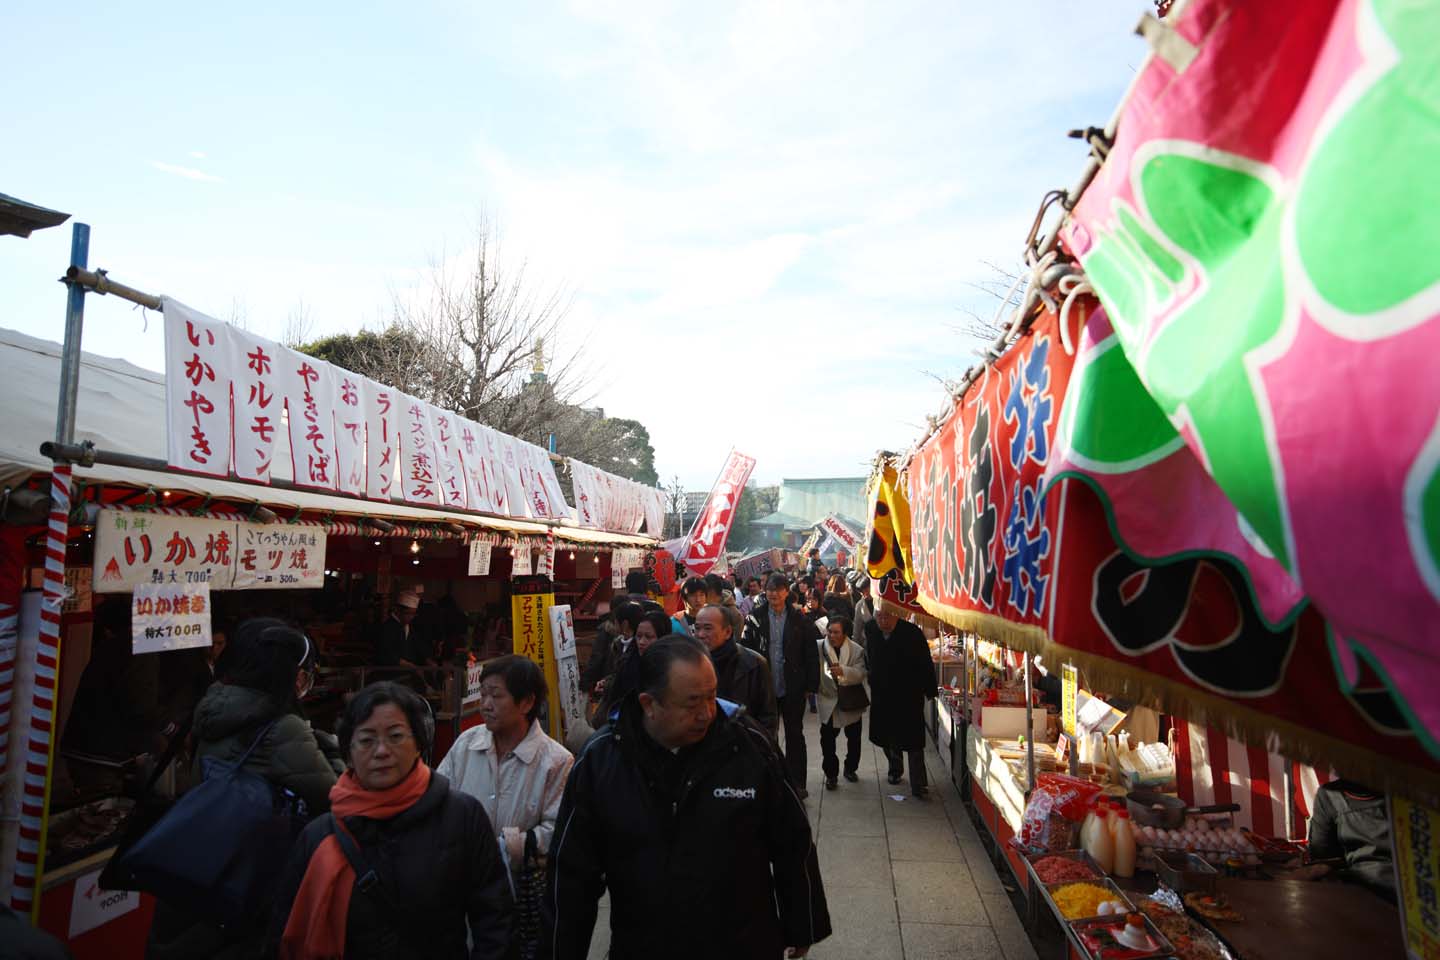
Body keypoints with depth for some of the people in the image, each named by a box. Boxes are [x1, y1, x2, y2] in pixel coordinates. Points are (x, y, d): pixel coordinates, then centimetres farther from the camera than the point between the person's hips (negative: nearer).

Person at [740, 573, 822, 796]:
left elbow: (811, 654, -1)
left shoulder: (799, 619, -3)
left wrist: (811, 685, -4)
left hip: (793, 689, 0)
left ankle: (797, 782, 22)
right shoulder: (755, 619, -3)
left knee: (795, 735, 10)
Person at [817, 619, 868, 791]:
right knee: (827, 739, -1)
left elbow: (860, 673, -19)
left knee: (854, 738, 17)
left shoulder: (857, 650, -10)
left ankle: (850, 768, 38)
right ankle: (830, 774, 15)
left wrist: (843, 671, -35)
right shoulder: (819, 647, -12)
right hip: (828, 700, -1)